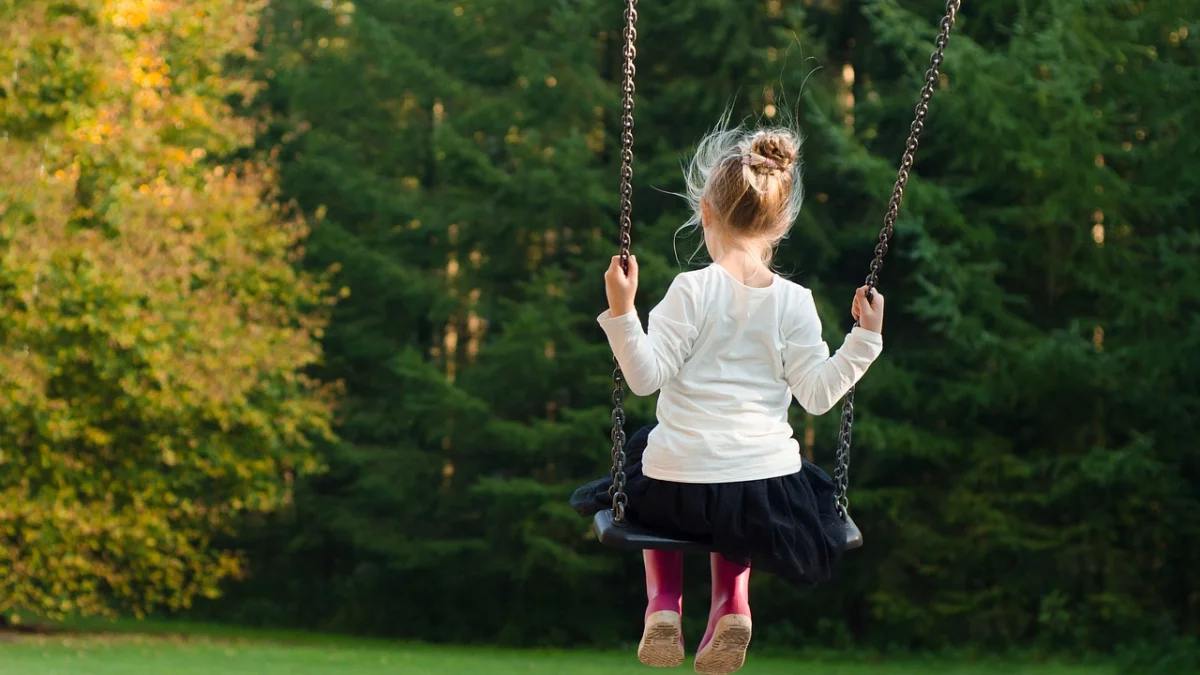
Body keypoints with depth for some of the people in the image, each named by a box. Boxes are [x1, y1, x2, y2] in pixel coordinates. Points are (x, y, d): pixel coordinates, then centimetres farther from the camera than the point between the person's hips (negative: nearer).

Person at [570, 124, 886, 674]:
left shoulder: (692, 290, -10)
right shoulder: (794, 302, -3)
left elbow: (646, 376, -13)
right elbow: (817, 394, -4)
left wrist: (621, 313, -17)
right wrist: (864, 340, 4)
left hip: (679, 489, -2)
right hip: (766, 494, 2)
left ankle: (663, 602, 16)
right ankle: (731, 600, 12)